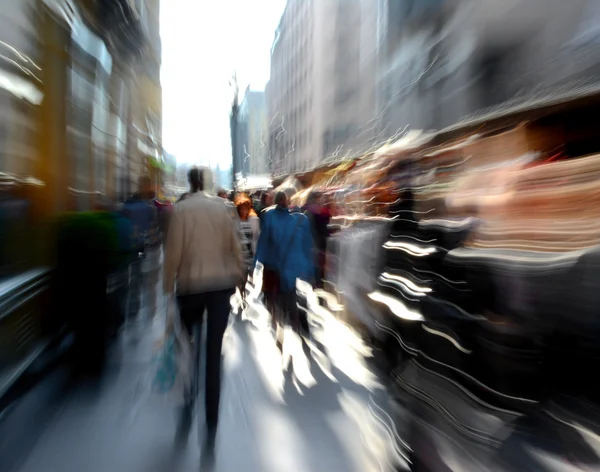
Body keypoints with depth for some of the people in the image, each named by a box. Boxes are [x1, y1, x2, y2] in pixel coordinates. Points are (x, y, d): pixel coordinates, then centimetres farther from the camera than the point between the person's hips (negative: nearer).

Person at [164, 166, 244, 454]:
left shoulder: (181, 209, -5)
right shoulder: (221, 206, 2)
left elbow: (174, 251, -6)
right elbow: (234, 245, 5)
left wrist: (168, 286, 1)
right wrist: (238, 274, 18)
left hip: (191, 285, -1)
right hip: (221, 283, 1)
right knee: (214, 354, 2)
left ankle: (187, 410, 19)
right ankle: (211, 430, 8)